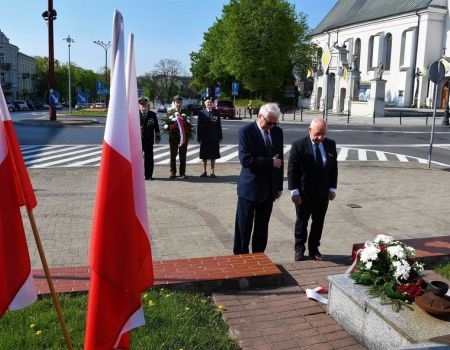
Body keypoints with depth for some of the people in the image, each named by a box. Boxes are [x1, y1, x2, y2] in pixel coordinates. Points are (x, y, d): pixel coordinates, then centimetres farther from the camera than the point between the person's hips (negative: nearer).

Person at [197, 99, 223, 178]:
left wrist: (220, 137, 0)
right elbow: (199, 126, 0)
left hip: (214, 138, 0)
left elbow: (219, 125, 4)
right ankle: (204, 171, 19)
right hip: (204, 137, 0)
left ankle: (212, 171, 15)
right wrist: (199, 138, -5)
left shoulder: (216, 113, 4)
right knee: (204, 155, 7)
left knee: (213, 155, 5)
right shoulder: (201, 113, 2)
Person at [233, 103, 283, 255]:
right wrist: (270, 162, -17)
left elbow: (279, 159, 13)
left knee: (262, 228, 14)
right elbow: (246, 160, -20)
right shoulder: (246, 131, -11)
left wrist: (279, 186, 12)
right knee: (244, 228, 4)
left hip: (269, 189, 5)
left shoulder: (277, 132, 7)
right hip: (250, 188, -5)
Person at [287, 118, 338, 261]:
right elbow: (292, 170, -11)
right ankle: (299, 249, 25)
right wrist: (294, 191, -14)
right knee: (302, 221, 11)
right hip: (304, 192, -3)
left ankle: (314, 249, 26)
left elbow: (333, 168, 7)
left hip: (323, 192, 3)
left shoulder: (331, 144, 0)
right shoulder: (299, 145, -13)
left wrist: (332, 188, 3)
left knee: (318, 222, 12)